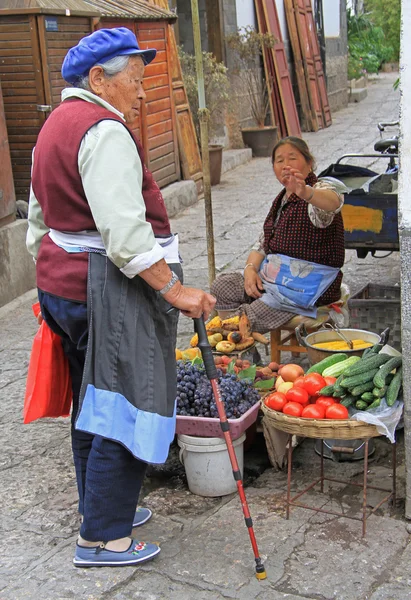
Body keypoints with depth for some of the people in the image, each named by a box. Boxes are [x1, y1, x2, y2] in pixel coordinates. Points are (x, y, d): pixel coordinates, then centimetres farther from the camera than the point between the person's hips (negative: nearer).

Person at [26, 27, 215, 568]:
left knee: (92, 402, 19)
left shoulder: (56, 126, 17)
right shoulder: (105, 132, -16)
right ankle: (102, 538, 8)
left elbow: (38, 223, 23)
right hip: (109, 290, -10)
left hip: (58, 279, 11)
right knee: (124, 406, -1)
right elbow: (125, 234, -25)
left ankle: (100, 508, 34)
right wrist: (176, 291, -23)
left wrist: (53, 281, 29)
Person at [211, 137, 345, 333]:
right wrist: (250, 268, -3)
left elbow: (333, 202, -37)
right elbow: (262, 245, 18)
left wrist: (305, 192, -60)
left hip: (308, 286, -8)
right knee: (222, 286, 0)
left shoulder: (320, 190, -11)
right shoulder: (282, 199, 16)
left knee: (248, 320, -21)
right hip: (273, 278, 9)